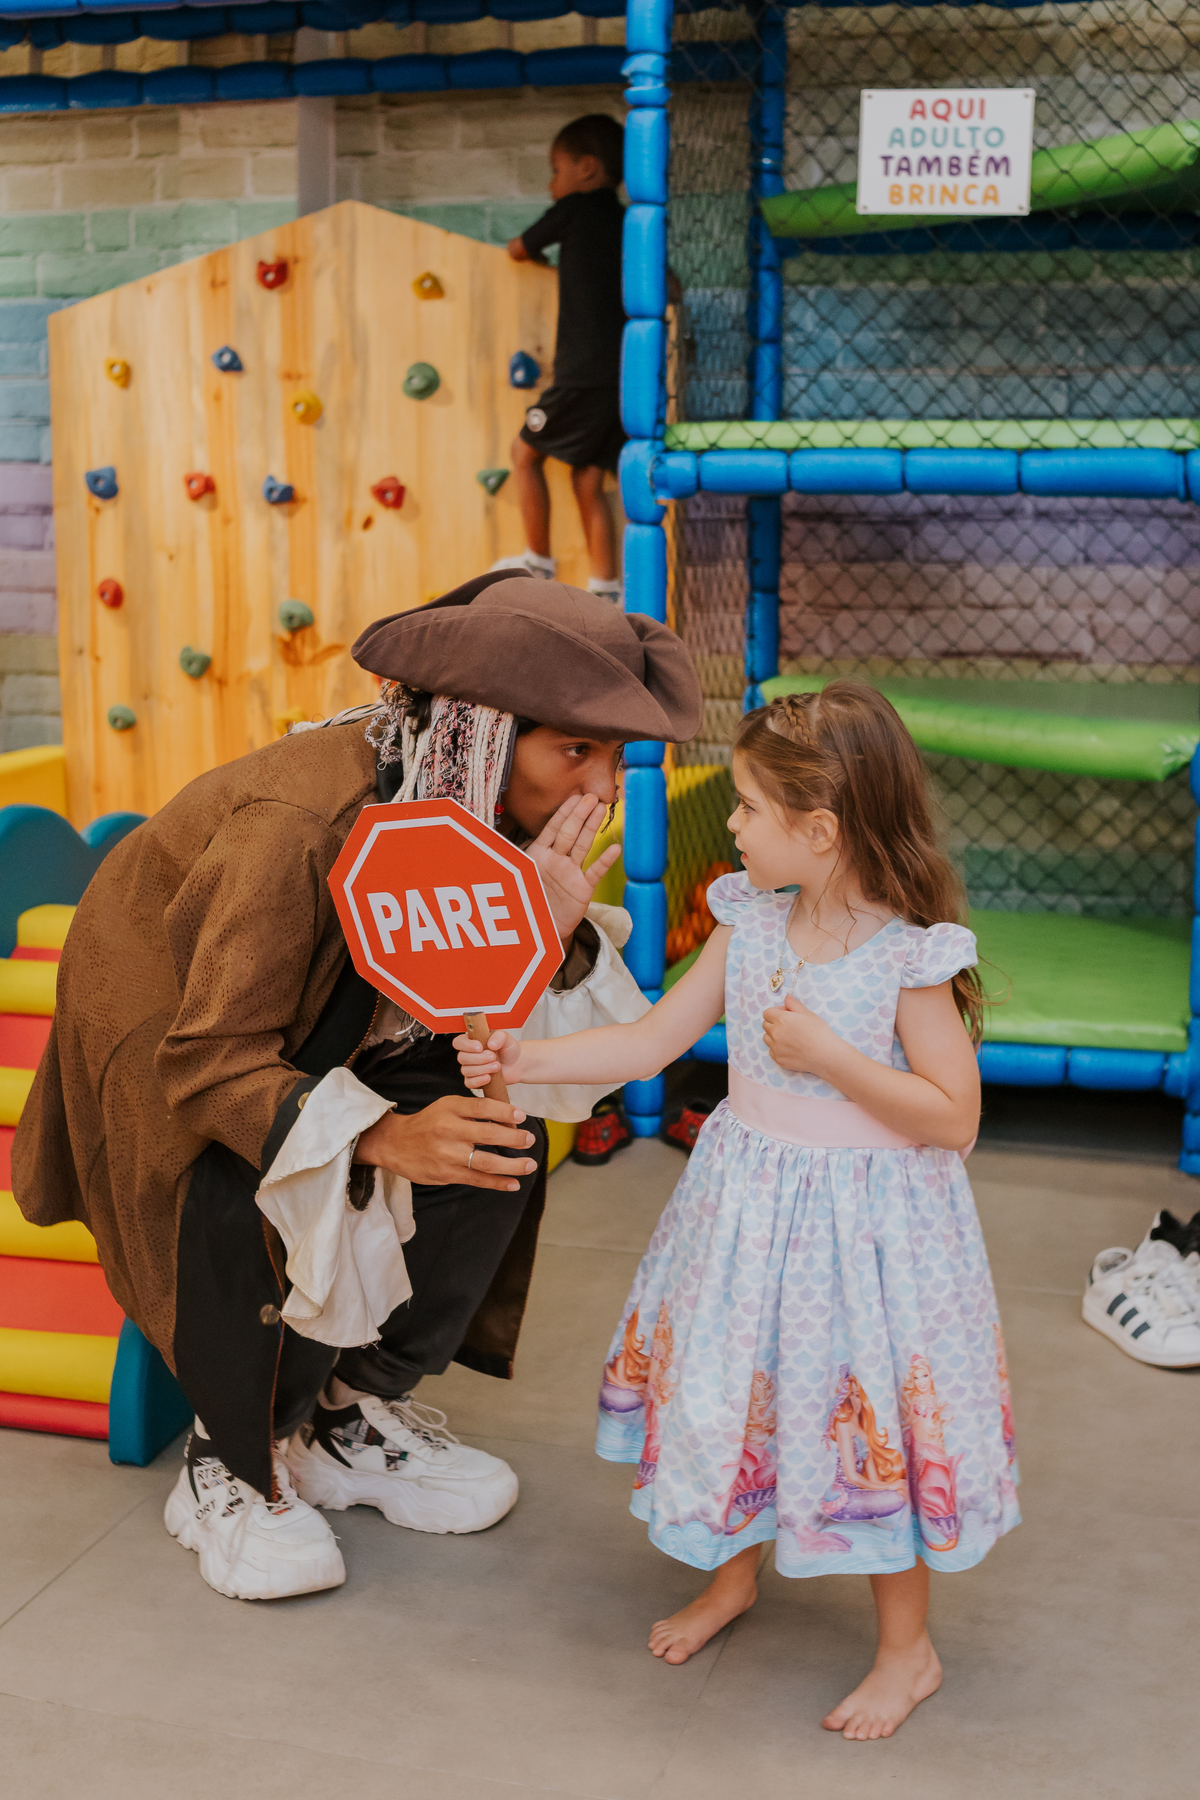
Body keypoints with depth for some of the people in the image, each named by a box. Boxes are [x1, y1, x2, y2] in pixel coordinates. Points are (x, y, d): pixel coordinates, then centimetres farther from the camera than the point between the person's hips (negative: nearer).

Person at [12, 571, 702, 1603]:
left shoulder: (506, 814, -18)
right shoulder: (302, 823, -38)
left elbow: (564, 1070, -16)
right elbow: (208, 1061, -35)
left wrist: (559, 944, -36)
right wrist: (385, 1139, -47)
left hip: (332, 1012, 6)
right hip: (166, 1021, -6)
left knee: (501, 1140, -13)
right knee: (267, 1205, -30)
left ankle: (354, 1416, 5)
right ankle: (230, 1464, -2)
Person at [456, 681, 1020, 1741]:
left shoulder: (909, 957, -19)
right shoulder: (749, 926, -2)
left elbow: (954, 1116, -18)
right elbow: (651, 1042, 4)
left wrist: (829, 1056, -25)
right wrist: (528, 1059, -4)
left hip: (864, 1219, -6)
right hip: (749, 1206, 6)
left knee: (869, 1418, 4)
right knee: (734, 1389, 18)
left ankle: (908, 1649, 27)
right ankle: (732, 1577, 45)